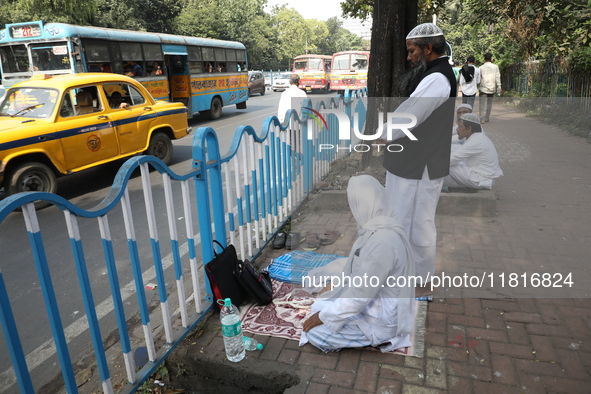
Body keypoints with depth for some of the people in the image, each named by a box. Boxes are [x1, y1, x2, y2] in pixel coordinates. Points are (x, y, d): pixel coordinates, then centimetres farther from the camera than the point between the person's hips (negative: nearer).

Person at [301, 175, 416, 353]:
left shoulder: (381, 242, -34)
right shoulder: (383, 227, -3)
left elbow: (360, 295, -27)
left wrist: (323, 316, -15)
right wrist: (335, 287, 14)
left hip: (379, 318, -9)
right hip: (376, 304, 9)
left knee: (314, 331, -3)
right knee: (319, 306, 17)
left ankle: (378, 337, 4)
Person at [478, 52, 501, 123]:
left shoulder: (481, 67, -4)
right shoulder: (495, 67, 0)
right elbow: (497, 78, -1)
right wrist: (499, 87, 2)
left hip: (483, 88, -2)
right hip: (492, 88, 2)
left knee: (482, 104, -2)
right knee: (489, 103, 15)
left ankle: (482, 119, -11)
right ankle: (487, 118, 19)